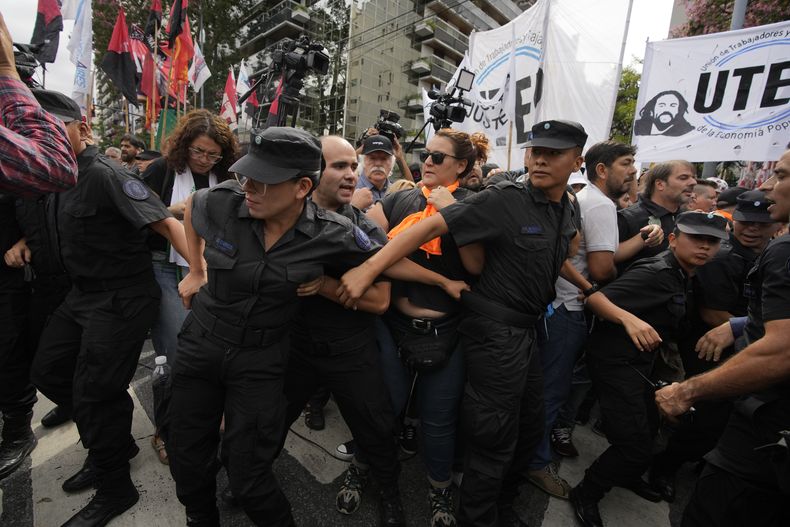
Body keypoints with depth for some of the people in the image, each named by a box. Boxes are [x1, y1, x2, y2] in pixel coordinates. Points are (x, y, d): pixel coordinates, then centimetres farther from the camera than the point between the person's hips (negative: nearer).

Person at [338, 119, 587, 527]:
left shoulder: (568, 210, 6)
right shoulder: (503, 201, -18)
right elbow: (432, 226, -25)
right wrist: (368, 269, -32)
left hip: (526, 328, 8)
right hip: (495, 332, -8)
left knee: (530, 427, 22)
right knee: (495, 441, 4)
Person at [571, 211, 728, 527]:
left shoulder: (681, 277, 9)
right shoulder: (656, 272, -21)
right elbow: (594, 297, -30)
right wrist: (629, 318, -43)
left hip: (639, 362, 10)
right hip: (615, 362, -10)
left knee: (646, 430, 25)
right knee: (637, 447, -7)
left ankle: (626, 476, 52)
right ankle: (585, 494, 16)